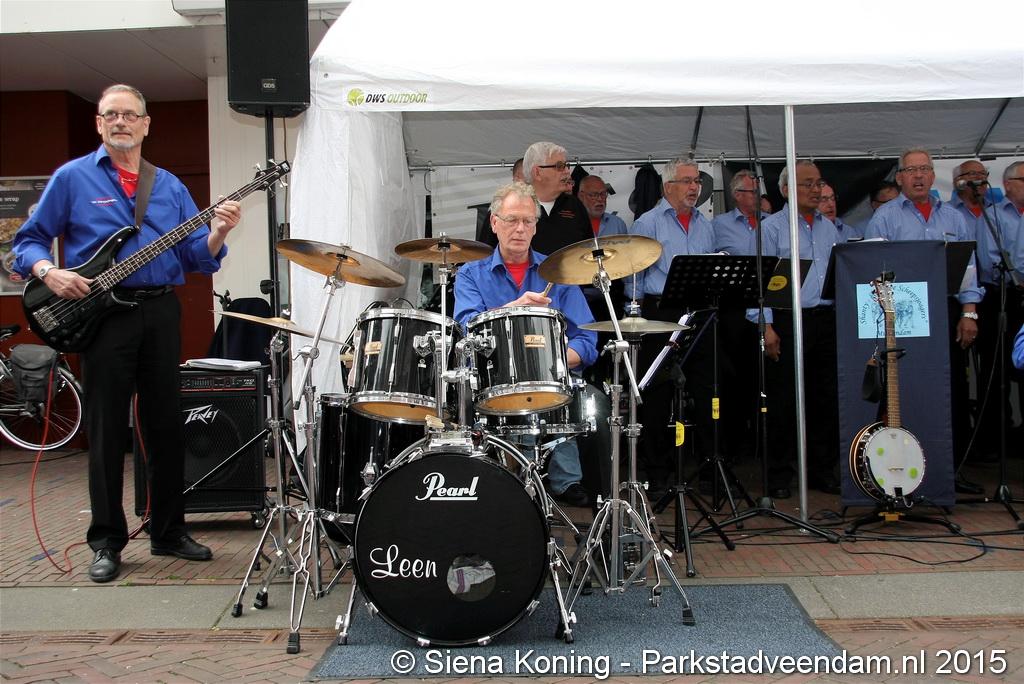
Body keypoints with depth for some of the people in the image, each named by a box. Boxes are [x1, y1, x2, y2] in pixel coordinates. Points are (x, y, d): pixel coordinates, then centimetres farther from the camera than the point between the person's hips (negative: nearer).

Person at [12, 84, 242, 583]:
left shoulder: (169, 186, 13)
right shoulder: (72, 178, 3)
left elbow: (197, 258, 8)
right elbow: (28, 240, 4)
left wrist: (218, 232, -12)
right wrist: (48, 271, -16)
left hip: (162, 312, 3)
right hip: (102, 313, -3)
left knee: (166, 426, 8)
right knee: (107, 432, 2)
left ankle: (168, 531, 20)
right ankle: (107, 542, 13)